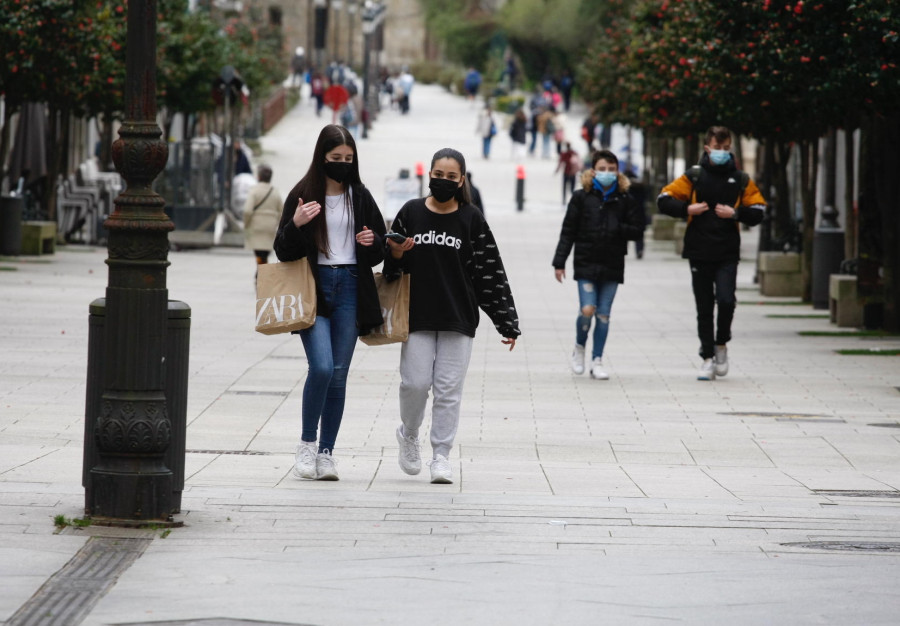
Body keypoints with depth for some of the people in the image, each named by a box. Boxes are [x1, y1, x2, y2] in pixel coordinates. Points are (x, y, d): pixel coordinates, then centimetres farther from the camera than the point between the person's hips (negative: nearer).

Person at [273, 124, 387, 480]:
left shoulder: (360, 197, 8)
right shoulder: (302, 195, 0)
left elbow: (380, 253, 17)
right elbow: (284, 252, -1)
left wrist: (372, 242, -6)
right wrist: (295, 225, -20)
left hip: (349, 289, 3)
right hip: (313, 287, -3)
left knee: (339, 374, 2)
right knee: (322, 366, -17)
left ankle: (326, 452, 9)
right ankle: (307, 443, 1)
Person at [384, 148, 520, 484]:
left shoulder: (471, 219, 2)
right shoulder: (411, 213, 4)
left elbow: (491, 273, 2)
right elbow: (393, 266, 11)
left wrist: (506, 322, -1)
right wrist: (396, 253, -13)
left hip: (458, 318, 0)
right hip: (417, 316, 0)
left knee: (449, 390, -1)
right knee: (415, 382, -4)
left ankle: (441, 455, 8)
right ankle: (409, 434, 23)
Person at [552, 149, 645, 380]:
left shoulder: (625, 200, 3)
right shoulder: (581, 197, 0)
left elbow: (637, 229, 3)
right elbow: (568, 231, 1)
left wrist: (617, 230, -13)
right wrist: (559, 262, -2)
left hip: (612, 265, 2)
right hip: (586, 263, -1)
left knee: (603, 314, 2)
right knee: (587, 310, -12)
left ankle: (597, 361, 12)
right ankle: (579, 348, 16)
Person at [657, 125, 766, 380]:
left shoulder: (741, 181, 7)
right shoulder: (693, 177, 3)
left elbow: (758, 212, 7)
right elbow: (664, 200, 1)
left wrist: (735, 213, -8)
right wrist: (687, 210, -13)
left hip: (727, 255, 0)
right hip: (699, 253, 0)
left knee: (726, 300, -17)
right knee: (704, 308, 5)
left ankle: (721, 344, 7)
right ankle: (708, 358, 13)